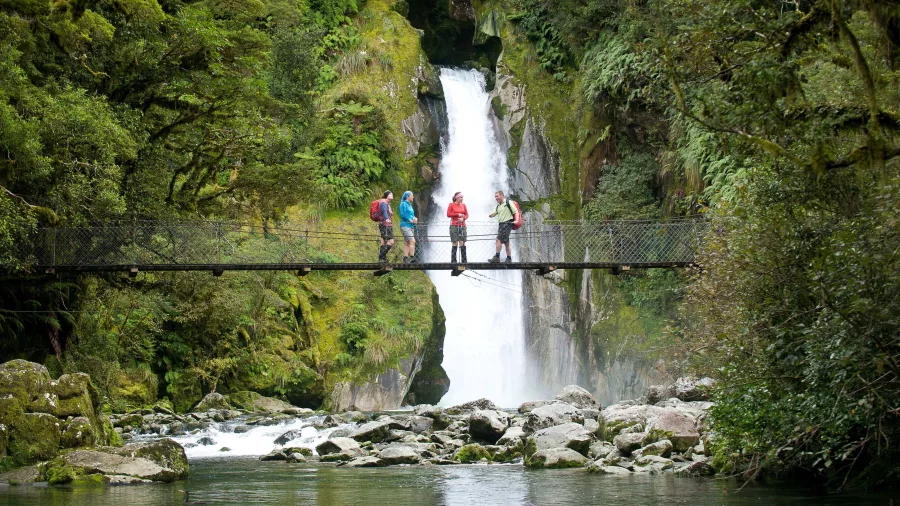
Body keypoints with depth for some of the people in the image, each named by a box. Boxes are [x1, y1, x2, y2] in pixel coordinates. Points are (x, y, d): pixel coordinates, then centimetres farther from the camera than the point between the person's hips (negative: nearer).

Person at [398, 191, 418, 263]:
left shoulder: (409, 205, 19)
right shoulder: (403, 204, -7)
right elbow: (402, 214, -15)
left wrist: (414, 219, 2)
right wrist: (410, 220, -13)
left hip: (411, 226, 9)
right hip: (405, 226, -9)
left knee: (407, 243, 7)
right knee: (412, 241, -19)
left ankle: (405, 259, 7)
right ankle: (412, 258, -22)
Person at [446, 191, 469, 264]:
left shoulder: (463, 205, 11)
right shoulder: (451, 205, 1)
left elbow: (467, 215, 10)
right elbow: (448, 214, -5)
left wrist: (463, 218, -10)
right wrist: (458, 215, -9)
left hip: (462, 226, 3)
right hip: (454, 226, -3)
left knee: (462, 243, -1)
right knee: (455, 243, -5)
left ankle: (464, 260, 2)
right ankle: (453, 260, -1)